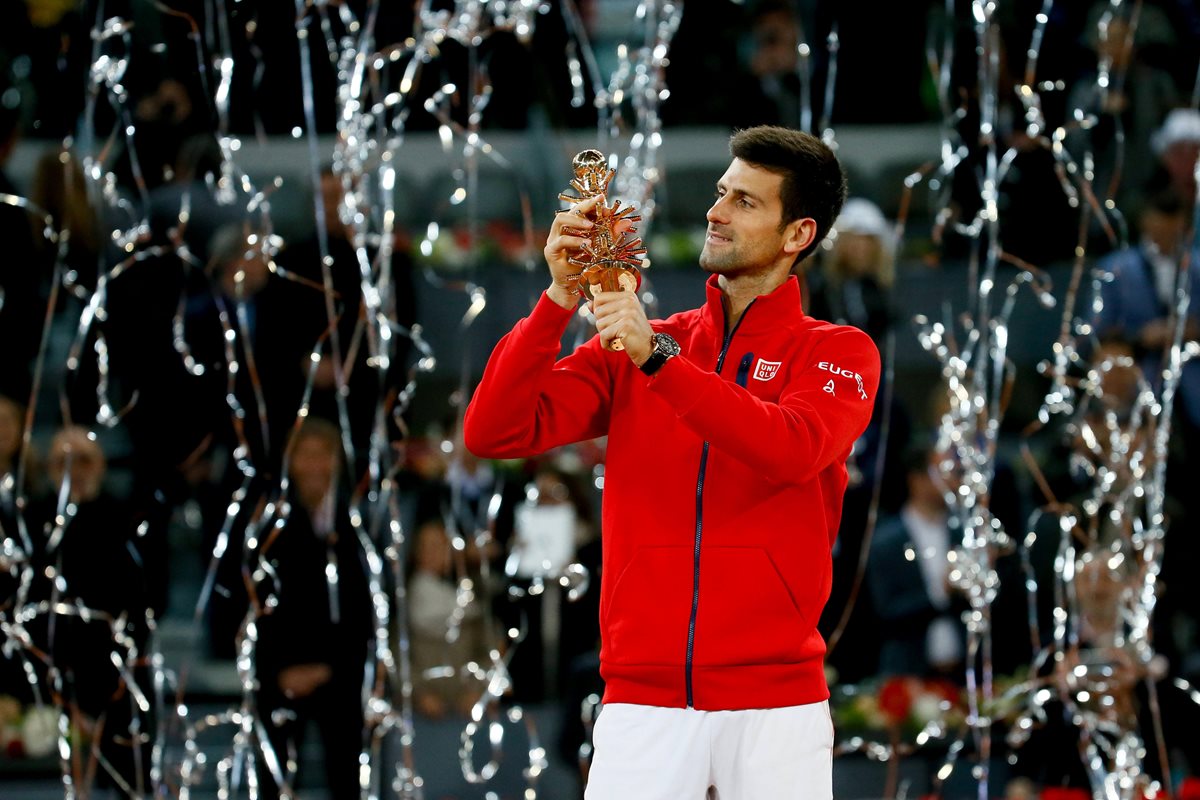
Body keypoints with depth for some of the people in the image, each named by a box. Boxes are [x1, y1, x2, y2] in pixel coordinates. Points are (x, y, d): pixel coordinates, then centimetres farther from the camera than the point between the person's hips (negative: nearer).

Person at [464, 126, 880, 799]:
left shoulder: (838, 353, 4)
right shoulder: (631, 345, 13)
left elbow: (794, 449, -18)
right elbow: (494, 433, 3)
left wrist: (657, 358, -22)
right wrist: (561, 300, -8)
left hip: (774, 700, -2)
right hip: (644, 699, 2)